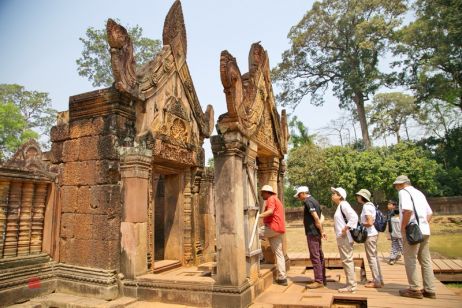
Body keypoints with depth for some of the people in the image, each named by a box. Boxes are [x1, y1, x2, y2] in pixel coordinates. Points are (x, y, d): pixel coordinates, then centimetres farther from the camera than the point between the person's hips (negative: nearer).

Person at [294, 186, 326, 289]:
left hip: (312, 233, -10)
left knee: (315, 257, -5)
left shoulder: (308, 202, -14)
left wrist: (322, 232, -15)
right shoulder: (314, 200, 16)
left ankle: (318, 281, 0)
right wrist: (322, 231, 15)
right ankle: (322, 279, 21)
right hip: (316, 233, 10)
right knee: (319, 256, 14)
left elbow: (316, 218, -20)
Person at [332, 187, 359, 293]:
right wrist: (346, 228, 11)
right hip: (342, 238, 10)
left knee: (347, 260, -4)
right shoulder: (340, 206, 16)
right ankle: (350, 284, 23)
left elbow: (354, 217, -26)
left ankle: (351, 286, 4)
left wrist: (346, 228, -24)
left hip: (345, 238, -10)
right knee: (346, 261, 15)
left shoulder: (343, 205, -14)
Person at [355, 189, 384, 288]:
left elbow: (370, 223, -23)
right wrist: (361, 224, 12)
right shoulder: (370, 205, 12)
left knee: (371, 257, -2)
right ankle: (379, 279, 22)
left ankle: (376, 282, 4)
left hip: (370, 235, -10)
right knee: (375, 257, 14)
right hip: (373, 234, 10)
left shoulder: (366, 207, -17)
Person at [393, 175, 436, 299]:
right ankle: (429, 290, 18)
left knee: (410, 260, 0)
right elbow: (429, 213, 20)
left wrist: (403, 227, -14)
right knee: (425, 260, 13)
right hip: (425, 230, 8)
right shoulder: (419, 192, 19)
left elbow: (408, 210, -22)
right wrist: (424, 224, 16)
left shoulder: (403, 192, -7)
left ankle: (415, 289, 4)